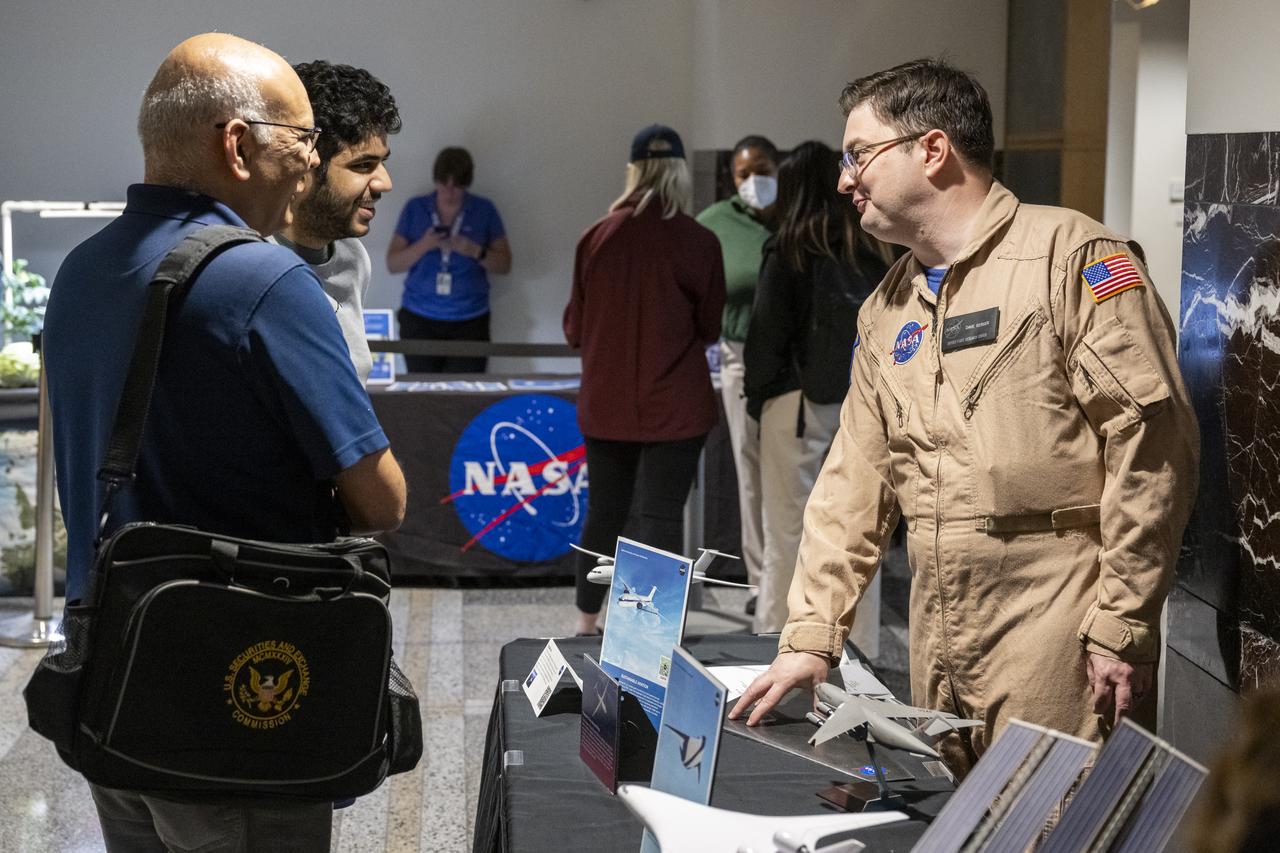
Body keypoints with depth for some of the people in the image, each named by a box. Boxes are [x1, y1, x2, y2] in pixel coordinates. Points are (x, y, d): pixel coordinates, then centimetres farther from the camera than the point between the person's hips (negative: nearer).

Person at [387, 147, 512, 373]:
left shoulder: (484, 210, 5)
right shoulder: (415, 209, 6)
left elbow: (504, 265, 5)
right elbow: (392, 264, 4)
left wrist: (476, 251, -14)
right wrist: (423, 246, -14)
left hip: (470, 321, -1)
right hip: (419, 320, 1)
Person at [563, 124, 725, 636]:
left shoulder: (598, 236, -4)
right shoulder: (698, 242, -10)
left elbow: (575, 327, 4)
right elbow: (709, 328, -1)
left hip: (606, 404, 3)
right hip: (675, 406, -3)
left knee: (604, 514, 16)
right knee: (661, 518, 1)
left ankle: (586, 621, 28)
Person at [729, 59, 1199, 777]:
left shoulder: (1071, 255, -7)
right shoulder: (887, 311, 17)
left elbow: (1151, 440, -14)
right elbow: (854, 481, 18)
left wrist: (1122, 627, -16)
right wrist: (811, 637, 12)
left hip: (1057, 637, -7)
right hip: (941, 649, 7)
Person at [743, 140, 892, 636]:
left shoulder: (791, 248, -8)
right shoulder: (873, 248, 5)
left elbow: (767, 332, -6)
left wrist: (757, 398, 6)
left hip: (800, 403, -4)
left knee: (787, 538, 3)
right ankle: (858, 658, 16)